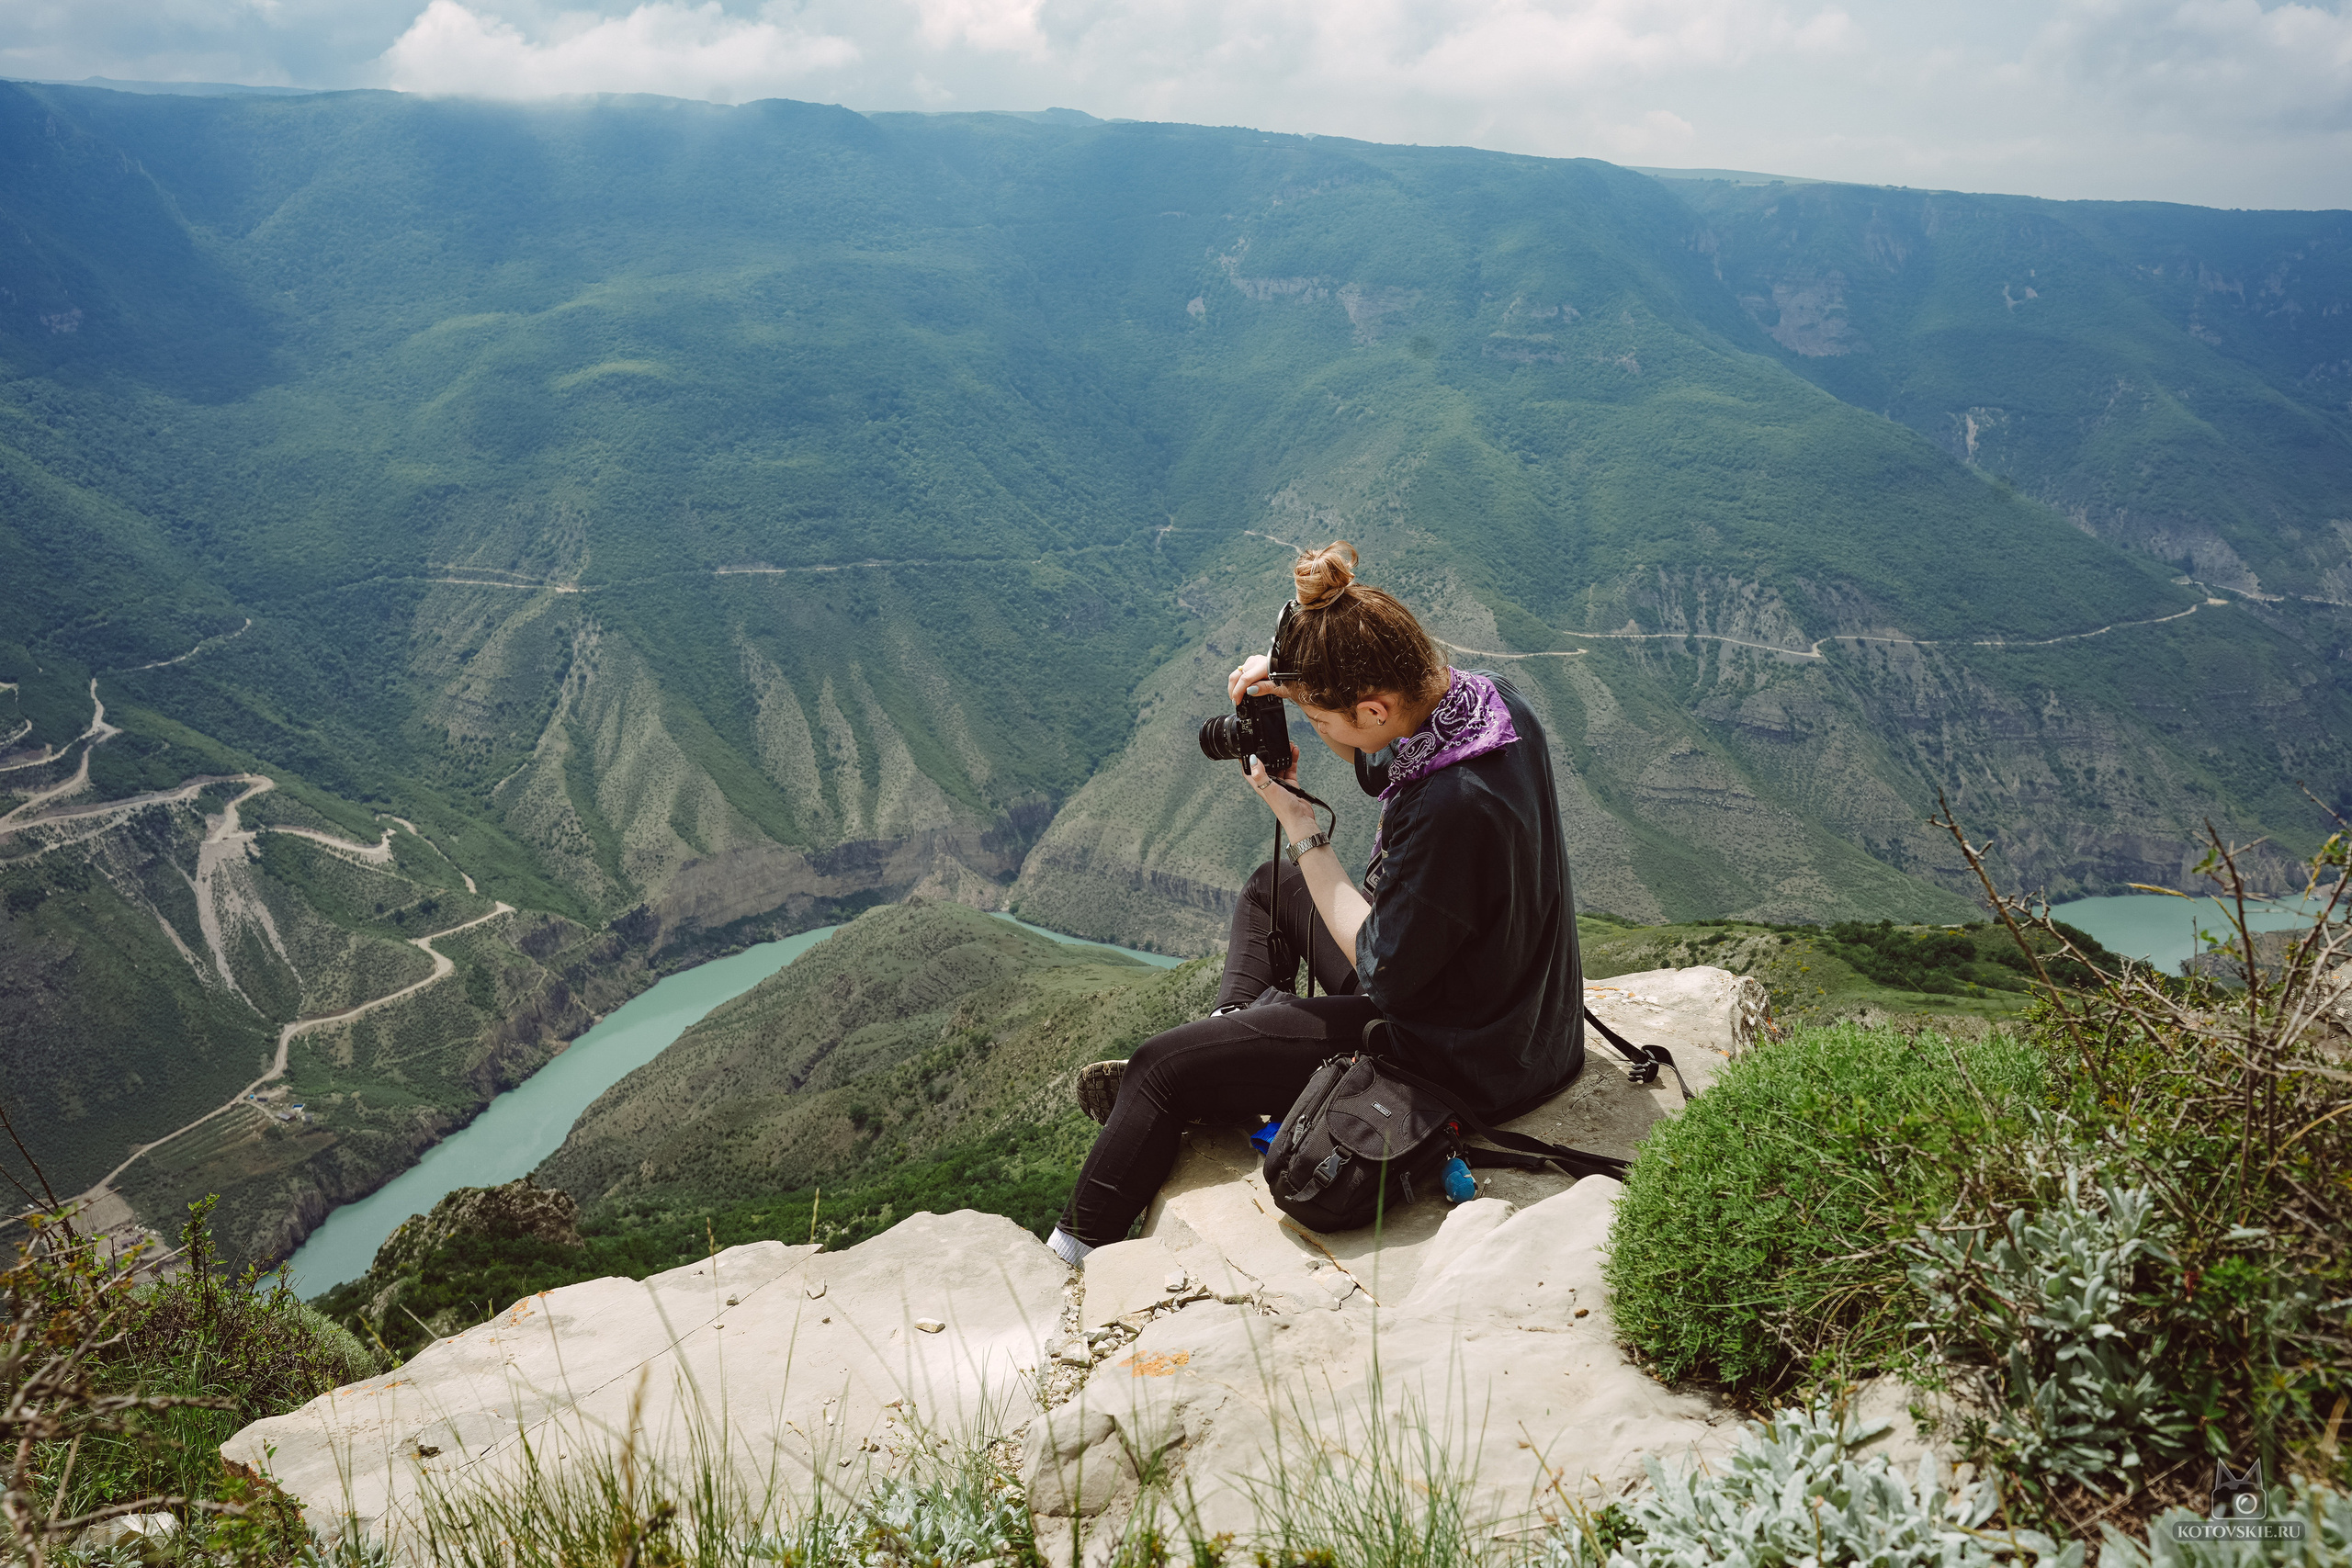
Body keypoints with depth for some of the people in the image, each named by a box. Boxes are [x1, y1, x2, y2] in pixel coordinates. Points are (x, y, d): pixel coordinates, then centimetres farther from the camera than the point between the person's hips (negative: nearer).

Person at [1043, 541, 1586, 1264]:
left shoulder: (1450, 807, -38)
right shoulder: (1488, 696, -11)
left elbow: (1383, 971, -24)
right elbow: (1382, 757, 11)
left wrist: (1302, 828, -19)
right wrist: (1301, 681, -7)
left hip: (1456, 1066, -9)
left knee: (1159, 1069, 1)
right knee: (1273, 885, 26)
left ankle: (1072, 1254, 20)